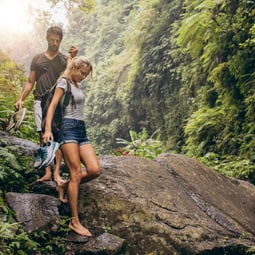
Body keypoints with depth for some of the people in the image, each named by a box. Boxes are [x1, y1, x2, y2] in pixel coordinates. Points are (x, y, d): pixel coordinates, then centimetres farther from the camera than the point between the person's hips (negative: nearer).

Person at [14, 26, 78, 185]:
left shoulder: (64, 59, 10)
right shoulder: (38, 59, 16)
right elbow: (30, 82, 16)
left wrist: (73, 58, -21)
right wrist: (21, 99, 6)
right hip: (40, 101, 2)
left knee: (57, 136, -9)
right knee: (43, 137, -3)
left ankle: (57, 173, -11)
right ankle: (47, 172, -1)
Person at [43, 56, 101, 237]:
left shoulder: (77, 86, 25)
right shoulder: (64, 82, 1)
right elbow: (52, 106, -10)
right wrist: (48, 129, -19)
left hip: (81, 130, 8)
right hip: (68, 129, -8)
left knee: (95, 170, -9)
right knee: (76, 173, -13)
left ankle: (65, 186, 15)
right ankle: (75, 221, -11)